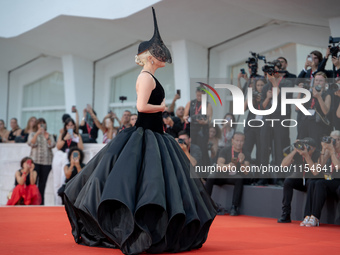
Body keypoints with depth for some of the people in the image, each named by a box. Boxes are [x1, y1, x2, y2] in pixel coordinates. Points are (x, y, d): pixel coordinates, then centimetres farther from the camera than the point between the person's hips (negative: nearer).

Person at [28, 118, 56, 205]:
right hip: (35, 161, -1)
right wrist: (37, 133, -14)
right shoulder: (33, 134, 13)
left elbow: (52, 145, 0)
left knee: (42, 184, 1)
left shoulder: (50, 135, 15)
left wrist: (47, 138, -15)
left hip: (46, 162, 1)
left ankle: (41, 202, 4)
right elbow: (31, 143, -6)